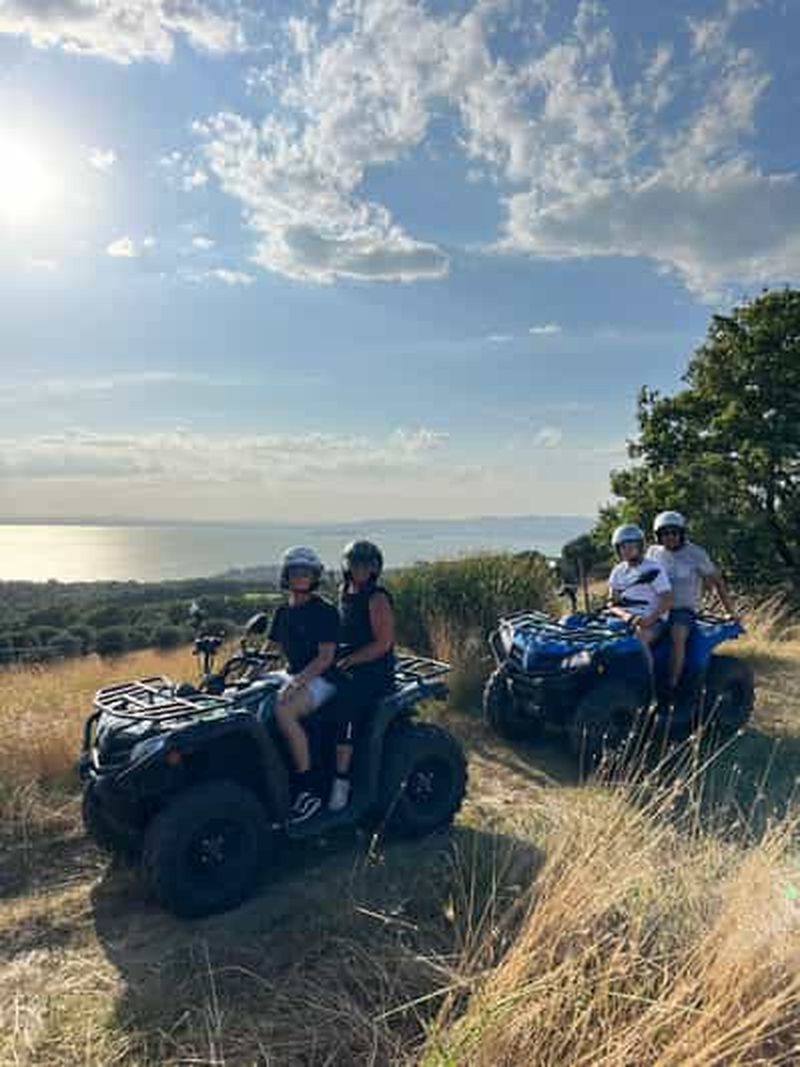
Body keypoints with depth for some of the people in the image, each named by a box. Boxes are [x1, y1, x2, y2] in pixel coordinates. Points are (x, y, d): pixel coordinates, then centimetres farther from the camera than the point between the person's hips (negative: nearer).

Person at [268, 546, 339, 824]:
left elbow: (326, 657, -15)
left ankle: (309, 791, -25)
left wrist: (298, 681, -26)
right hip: (293, 674, 8)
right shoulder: (283, 612, 14)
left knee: (283, 711, -33)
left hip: (321, 679, -8)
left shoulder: (325, 611, -8)